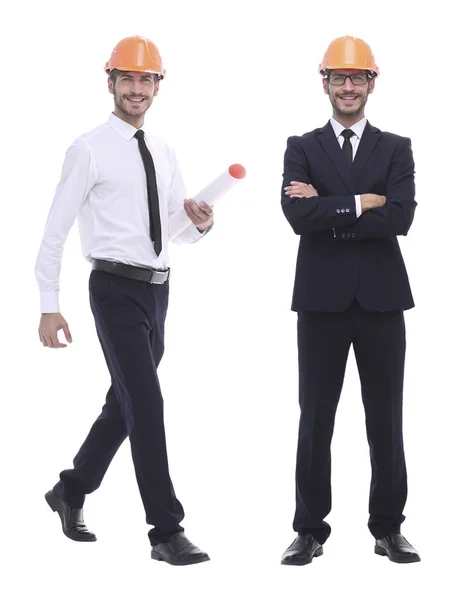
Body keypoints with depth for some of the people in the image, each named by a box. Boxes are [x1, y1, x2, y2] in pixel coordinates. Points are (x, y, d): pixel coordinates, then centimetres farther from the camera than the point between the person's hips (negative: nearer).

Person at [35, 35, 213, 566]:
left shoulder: (164, 155, 13)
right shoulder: (89, 150, -7)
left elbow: (176, 233, 19)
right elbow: (55, 231, -8)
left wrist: (199, 225, -5)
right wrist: (49, 307, -13)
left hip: (157, 289, 7)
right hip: (116, 290, -7)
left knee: (125, 404, 16)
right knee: (146, 407, -11)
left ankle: (71, 492, 36)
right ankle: (167, 531, -5)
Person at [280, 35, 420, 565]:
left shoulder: (396, 150, 7)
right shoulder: (302, 148, 6)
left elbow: (400, 218, -10)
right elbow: (298, 215, -11)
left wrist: (328, 211, -10)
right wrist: (361, 203, -12)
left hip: (380, 297, 1)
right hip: (322, 298, -1)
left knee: (386, 417, 6)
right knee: (315, 417, 4)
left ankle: (388, 527, 16)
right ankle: (310, 529, 12)